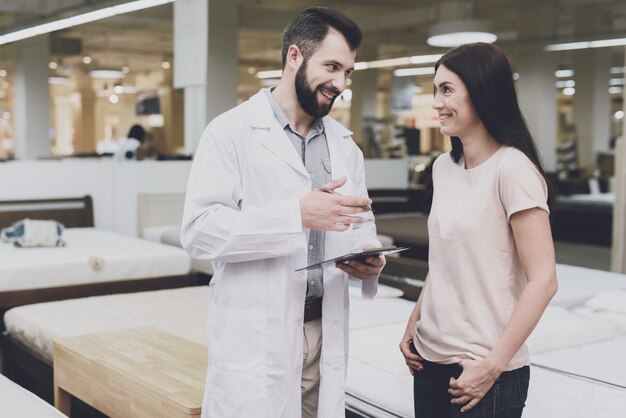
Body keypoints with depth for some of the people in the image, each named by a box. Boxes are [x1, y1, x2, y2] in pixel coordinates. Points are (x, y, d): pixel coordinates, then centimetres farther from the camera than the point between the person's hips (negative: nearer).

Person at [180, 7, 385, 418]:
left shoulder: (345, 144, 12)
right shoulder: (232, 131, -6)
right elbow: (200, 229, -15)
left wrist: (368, 258, -6)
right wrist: (297, 214, -24)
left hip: (326, 333, 5)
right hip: (256, 337, -5)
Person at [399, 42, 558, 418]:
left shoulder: (512, 168, -15)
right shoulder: (444, 167, 6)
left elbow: (543, 281, -17)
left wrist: (492, 366, -17)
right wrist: (414, 324, 6)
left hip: (483, 371, -6)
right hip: (431, 360, 7)